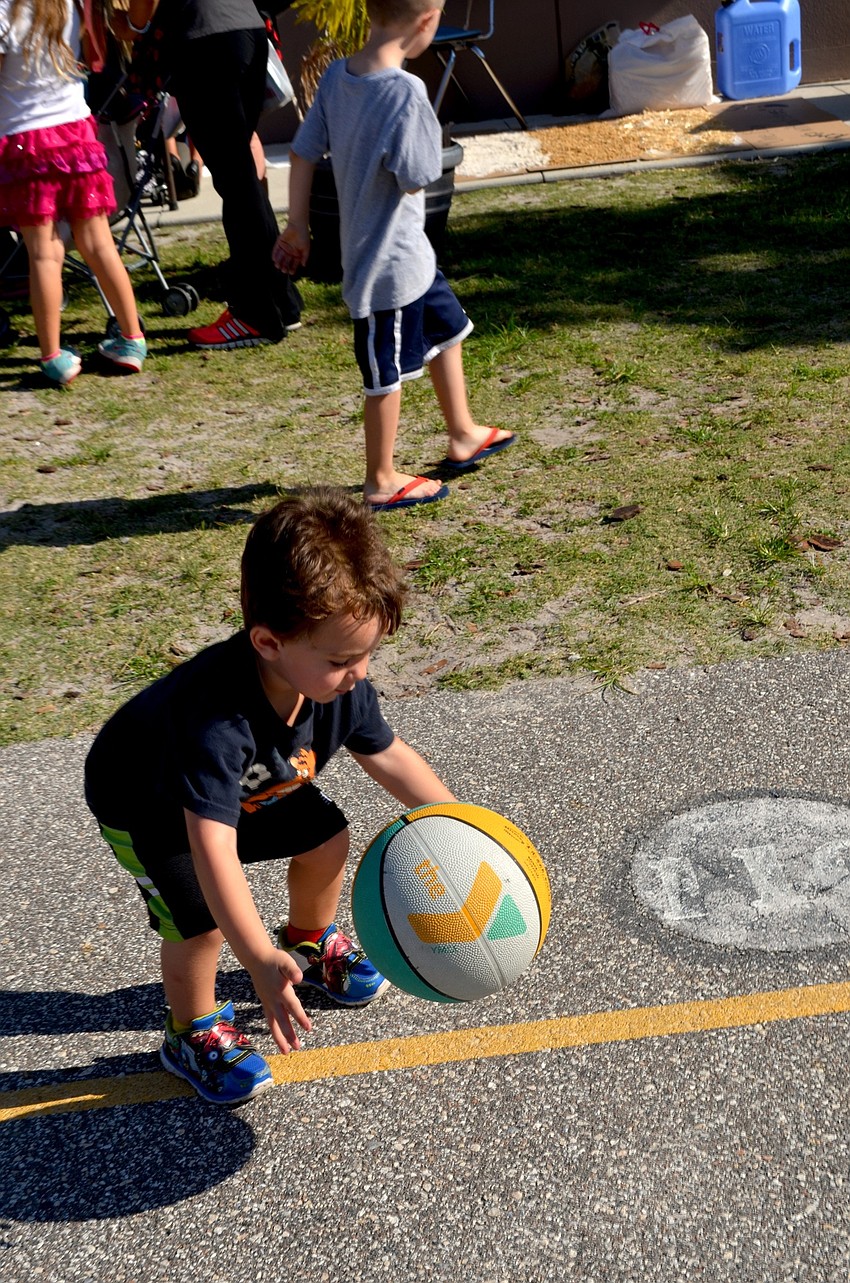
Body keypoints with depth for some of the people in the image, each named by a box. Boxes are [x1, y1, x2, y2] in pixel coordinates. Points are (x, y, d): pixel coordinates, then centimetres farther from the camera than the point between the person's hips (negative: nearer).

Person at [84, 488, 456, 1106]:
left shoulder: (340, 682, -26)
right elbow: (211, 844, -50)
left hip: (256, 783, 6)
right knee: (203, 921, -16)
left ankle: (311, 941, 36)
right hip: (145, 805, -6)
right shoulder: (217, 715, -48)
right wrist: (260, 962, -54)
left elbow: (387, 754, -7)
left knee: (327, 839, 5)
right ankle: (194, 1034, 13)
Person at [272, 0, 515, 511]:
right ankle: (383, 481, 21)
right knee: (390, 372, 5)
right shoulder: (406, 91, -25)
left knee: (448, 328, 25)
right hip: (390, 261, -9)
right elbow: (417, 178, -22)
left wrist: (298, 227, 12)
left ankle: (463, 436, 40)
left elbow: (303, 152, 4)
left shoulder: (336, 76, 0)